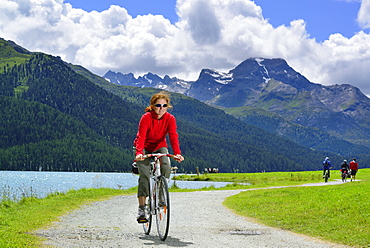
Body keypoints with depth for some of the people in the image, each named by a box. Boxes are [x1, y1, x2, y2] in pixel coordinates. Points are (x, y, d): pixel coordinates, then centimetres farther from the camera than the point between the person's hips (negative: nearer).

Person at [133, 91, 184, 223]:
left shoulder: (170, 119, -15)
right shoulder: (146, 118, -23)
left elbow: (173, 136, -27)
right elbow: (141, 137, -34)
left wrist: (177, 153, -44)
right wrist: (139, 153, -52)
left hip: (160, 147, 2)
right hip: (144, 148, -2)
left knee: (166, 166, -27)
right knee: (144, 174, -20)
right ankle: (141, 208, -18)